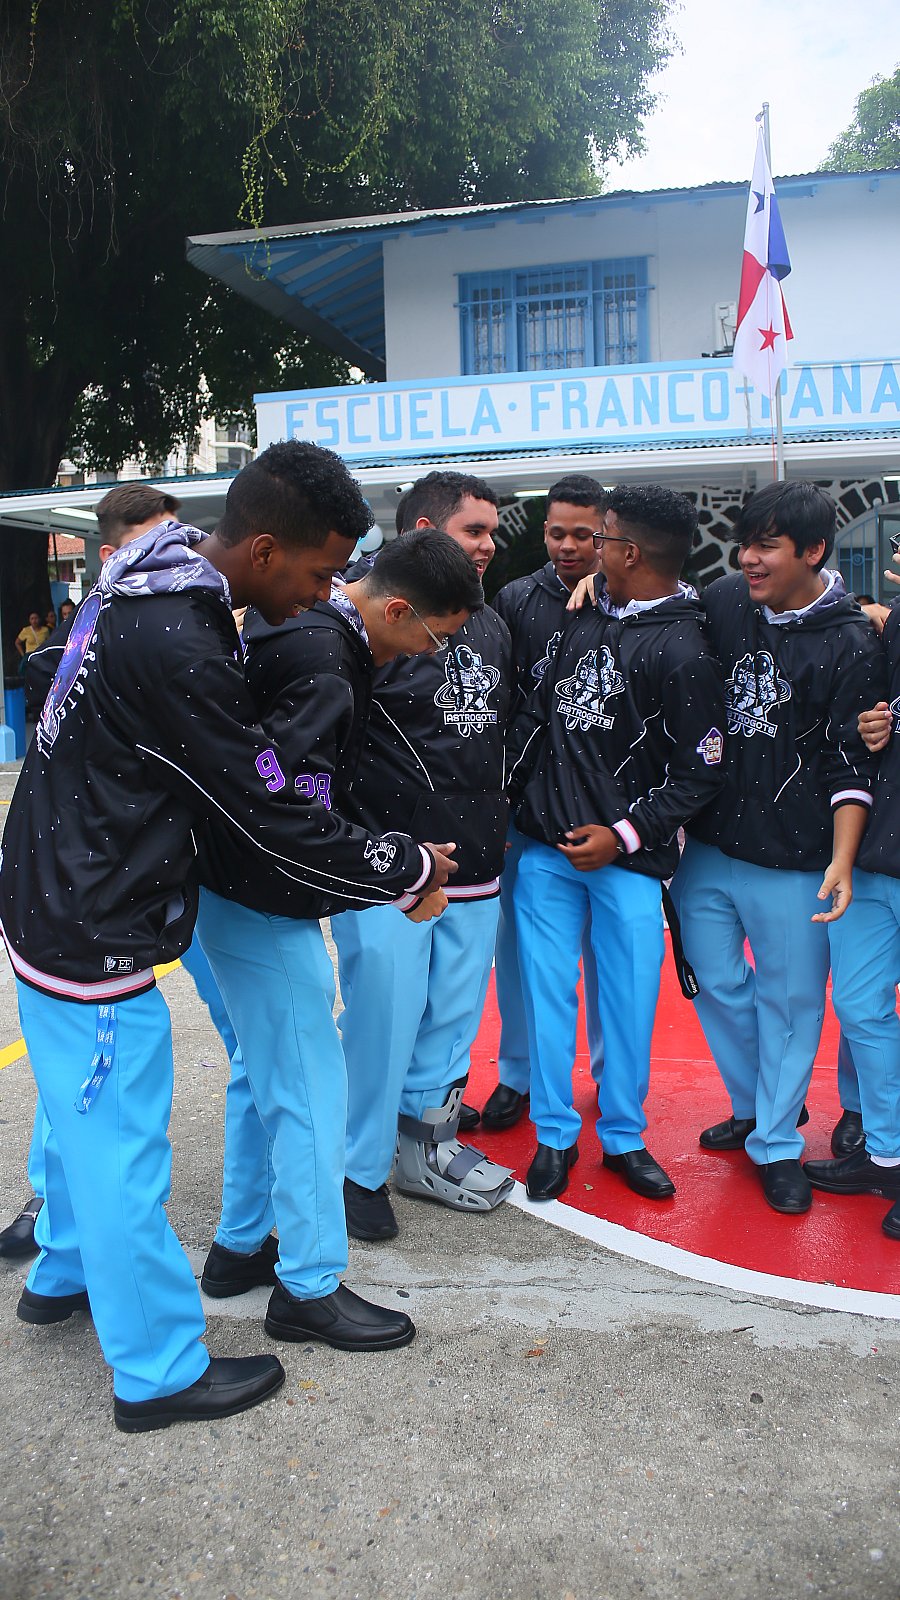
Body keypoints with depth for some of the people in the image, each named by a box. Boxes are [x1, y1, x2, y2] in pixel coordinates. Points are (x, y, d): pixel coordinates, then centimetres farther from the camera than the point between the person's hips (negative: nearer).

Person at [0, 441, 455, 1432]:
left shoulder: (152, 584, 1)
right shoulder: (171, 646, -30)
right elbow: (274, 821, -24)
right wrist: (408, 866, -10)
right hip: (92, 940, -10)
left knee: (82, 1114, 27)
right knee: (122, 1153, 6)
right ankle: (158, 1372, 25)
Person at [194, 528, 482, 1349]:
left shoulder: (308, 626, 6)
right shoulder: (321, 666, -25)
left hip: (237, 894, 10)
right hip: (266, 908, -10)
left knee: (265, 1070, 21)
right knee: (310, 1083, 1)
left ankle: (242, 1244, 36)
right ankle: (310, 1286, 16)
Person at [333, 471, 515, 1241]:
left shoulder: (492, 627, 13)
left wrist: (493, 827, 22)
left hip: (476, 871, 7)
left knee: (453, 1018, 14)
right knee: (382, 1019, 0)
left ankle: (423, 1146, 34)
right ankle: (361, 1169, 21)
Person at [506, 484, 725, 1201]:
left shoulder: (684, 651, -10)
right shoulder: (584, 623, 10)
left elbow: (701, 769, -9)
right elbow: (537, 717, 17)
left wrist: (626, 834, -13)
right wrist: (507, 794, 10)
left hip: (626, 857, -5)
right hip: (544, 849, 5)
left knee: (629, 999, 6)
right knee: (547, 992, 8)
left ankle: (623, 1137, 26)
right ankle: (556, 1136, 23)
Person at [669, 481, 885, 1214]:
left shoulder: (851, 643, -9)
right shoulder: (724, 602, 2)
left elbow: (852, 764, -9)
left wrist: (841, 860, -19)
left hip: (793, 863, -4)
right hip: (706, 847, 4)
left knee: (789, 1000, 6)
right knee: (717, 985, 13)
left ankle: (778, 1142, 24)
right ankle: (753, 1106, 37)